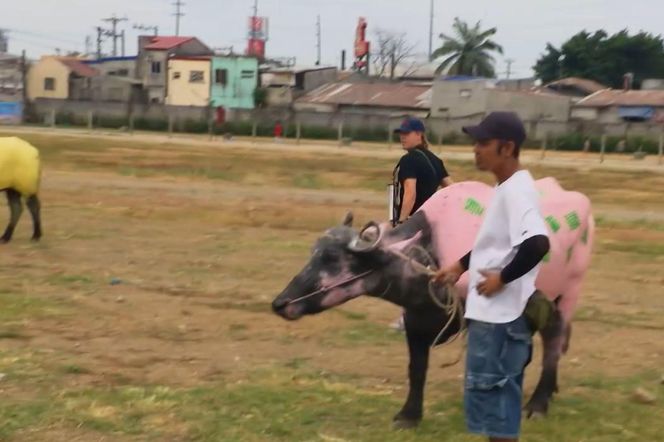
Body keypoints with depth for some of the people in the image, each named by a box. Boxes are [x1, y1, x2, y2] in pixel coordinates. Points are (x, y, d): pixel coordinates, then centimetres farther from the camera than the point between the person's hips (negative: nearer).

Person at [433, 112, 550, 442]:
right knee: (499, 391, 16)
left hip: (500, 313, -10)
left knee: (490, 391, -4)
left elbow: (537, 242, -34)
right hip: (493, 311, 10)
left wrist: (503, 277, -24)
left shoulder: (516, 190, -19)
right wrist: (462, 265, 20)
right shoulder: (506, 188, 12)